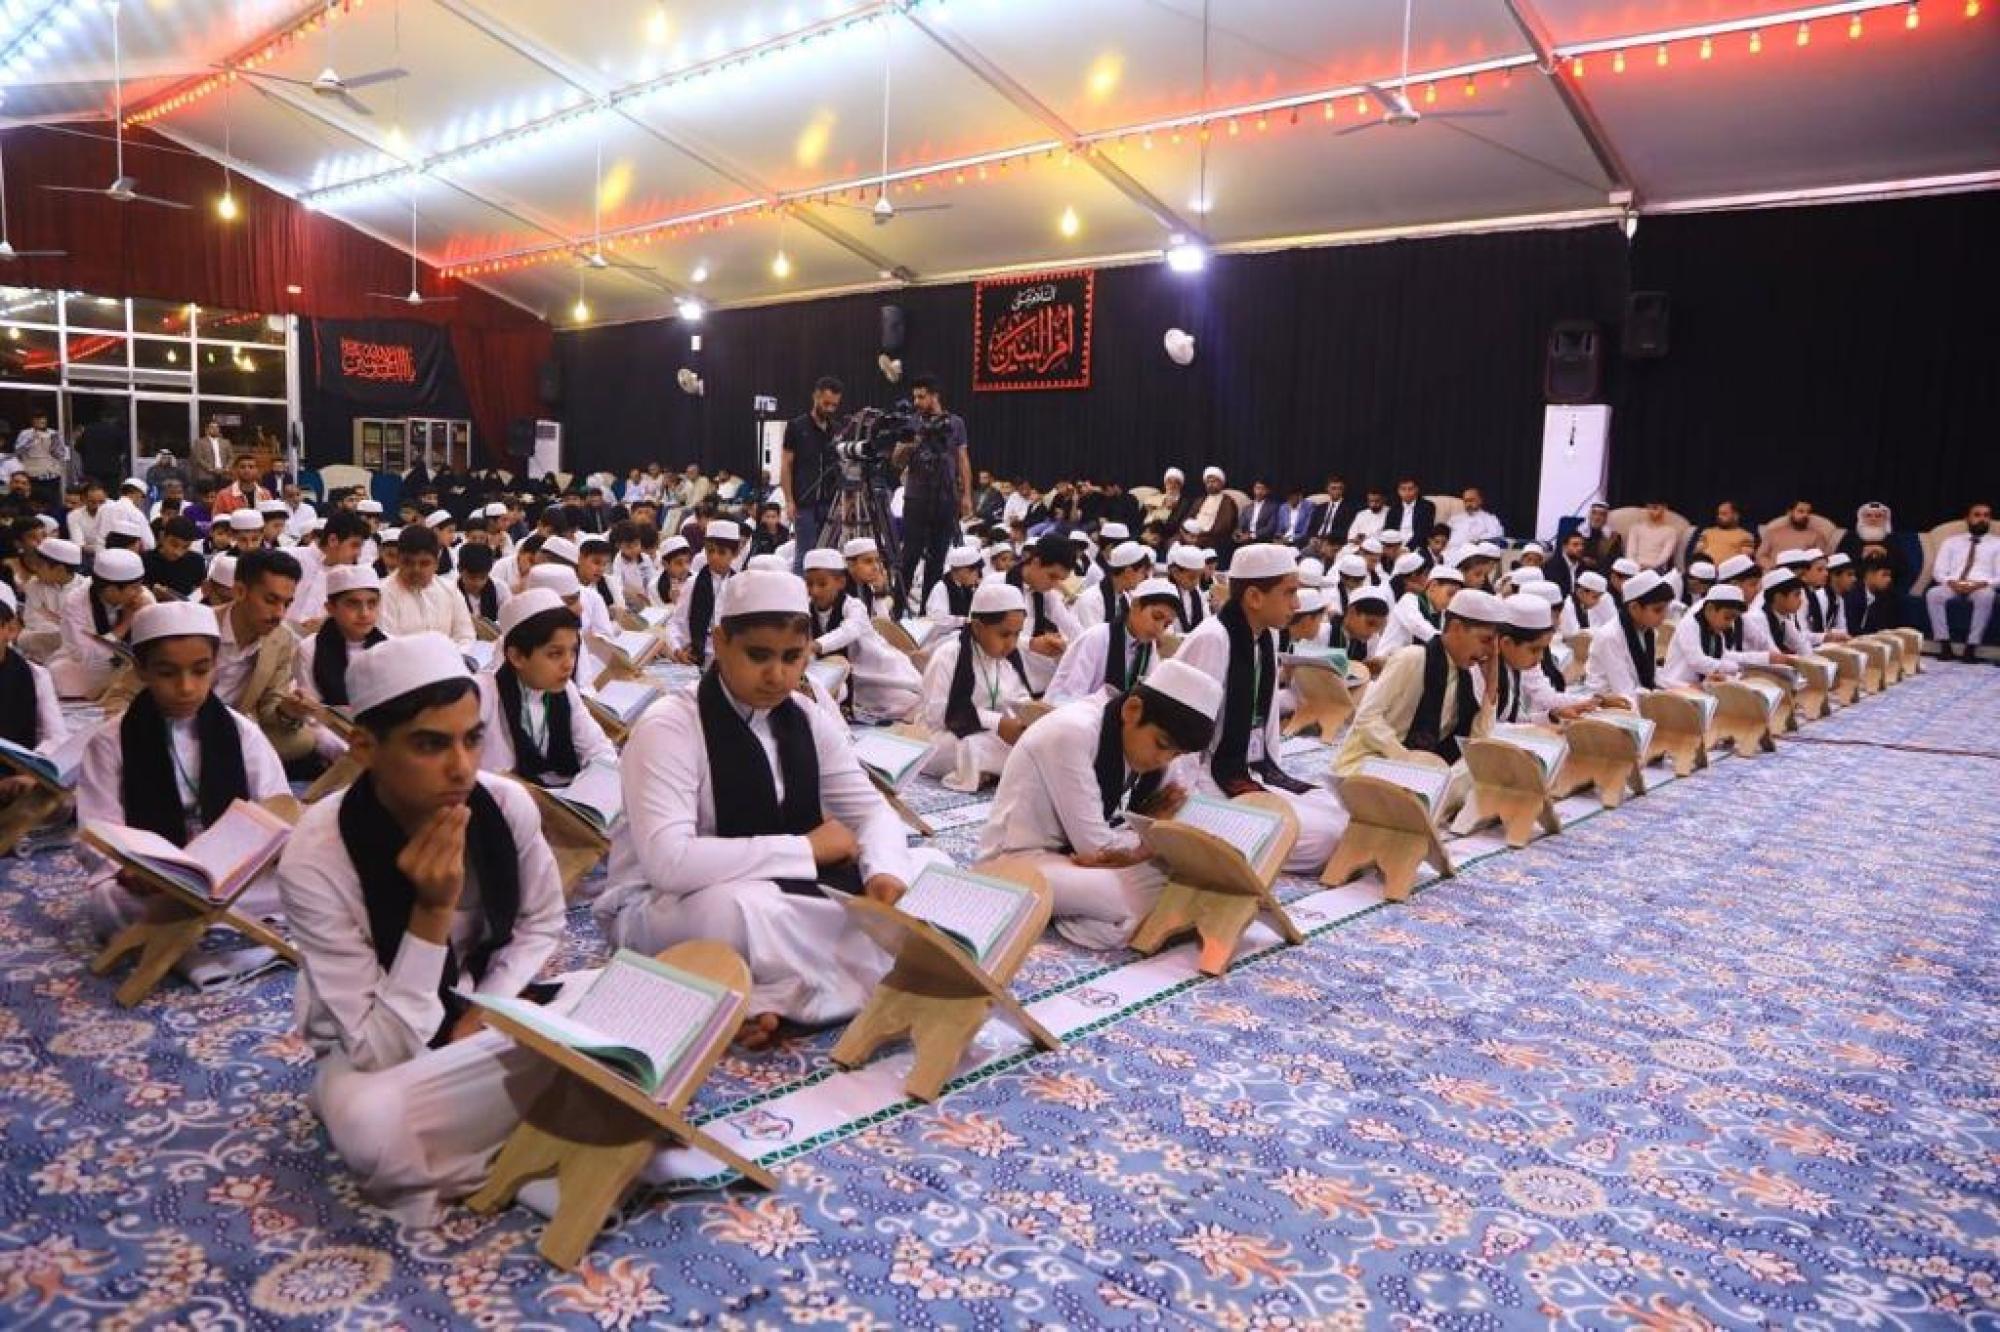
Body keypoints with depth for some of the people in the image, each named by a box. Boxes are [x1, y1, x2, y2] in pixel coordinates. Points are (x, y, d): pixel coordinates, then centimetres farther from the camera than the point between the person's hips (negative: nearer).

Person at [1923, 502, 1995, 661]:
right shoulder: (1950, 541, 19)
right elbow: (1938, 570, 8)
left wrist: (1982, 584, -17)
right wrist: (1951, 582, -13)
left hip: (1981, 588, -1)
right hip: (1952, 587, 1)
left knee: (1986, 595, -38)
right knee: (1933, 593, -33)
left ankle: (1971, 647, -34)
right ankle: (1944, 646, -29)